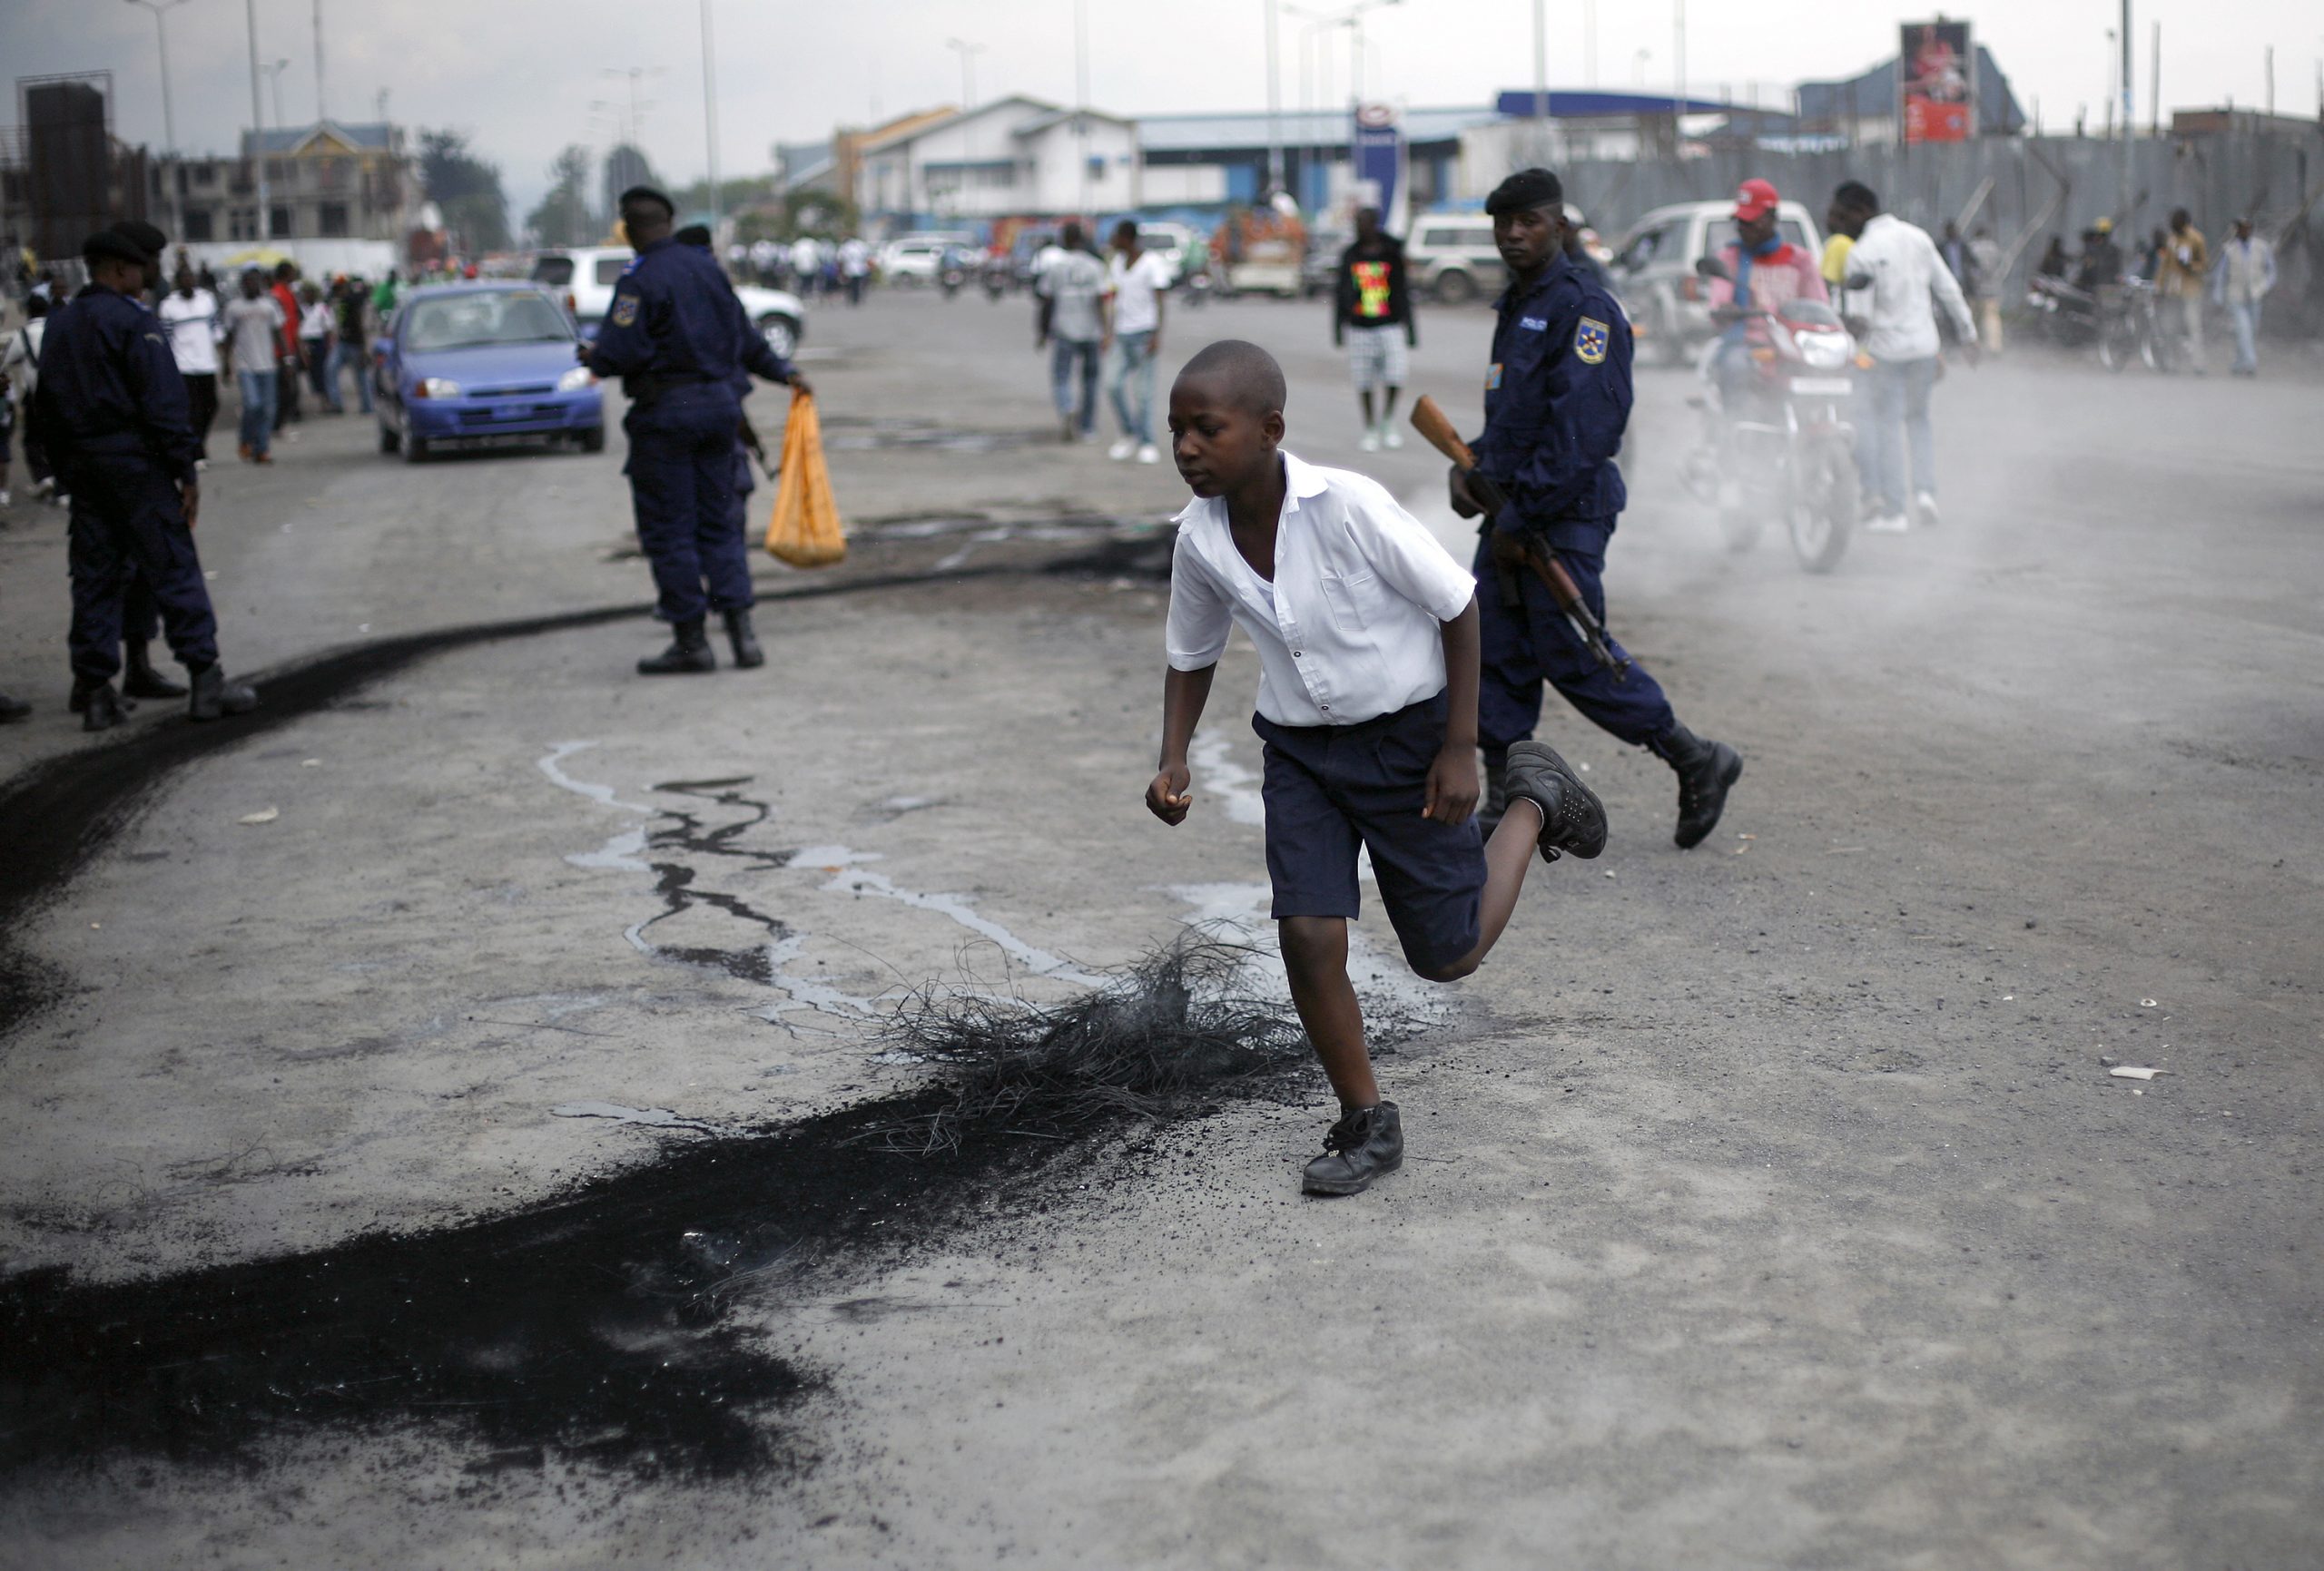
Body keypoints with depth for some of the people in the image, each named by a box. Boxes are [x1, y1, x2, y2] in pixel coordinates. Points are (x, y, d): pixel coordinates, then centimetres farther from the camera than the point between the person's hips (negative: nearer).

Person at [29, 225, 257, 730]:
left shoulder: (60, 326, 14)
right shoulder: (133, 321, -10)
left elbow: (46, 405, 16)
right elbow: (164, 403, -15)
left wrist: (66, 466, 18)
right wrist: (186, 471, -13)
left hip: (80, 462, 7)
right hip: (134, 460, -7)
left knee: (94, 575, 9)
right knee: (174, 570, -4)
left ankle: (94, 692, 8)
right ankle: (206, 680, -4)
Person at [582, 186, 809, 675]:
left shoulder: (639, 280, -13)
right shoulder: (708, 267, 9)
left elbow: (621, 352, -18)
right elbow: (744, 336, 16)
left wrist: (593, 357, 3)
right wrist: (784, 372, 29)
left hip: (666, 413, -7)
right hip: (720, 404, 7)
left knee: (668, 529, 1)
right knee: (718, 521, 12)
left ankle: (690, 642, 3)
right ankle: (741, 630, 6)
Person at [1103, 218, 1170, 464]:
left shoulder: (1153, 262, -7)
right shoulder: (1117, 263, 12)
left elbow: (1159, 301, -10)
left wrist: (1157, 336, -17)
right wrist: (1109, 333, 13)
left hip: (1145, 332, -6)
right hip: (1122, 333, 6)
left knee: (1144, 391, -5)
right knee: (1116, 386, -3)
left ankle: (1147, 444, 2)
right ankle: (1129, 436, 11)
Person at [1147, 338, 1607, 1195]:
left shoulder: (1348, 506, -28)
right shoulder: (1199, 539, -12)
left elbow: (1457, 605, -16)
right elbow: (1192, 655, 8)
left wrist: (1460, 748, -14)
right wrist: (1173, 760, -7)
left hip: (1406, 737, -4)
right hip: (1300, 750, 4)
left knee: (1447, 955, 7)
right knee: (1307, 937, -11)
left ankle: (1535, 800, 32)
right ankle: (1367, 1123, 10)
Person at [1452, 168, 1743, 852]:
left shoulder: (1584, 308, -14)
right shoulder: (1513, 306, 16)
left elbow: (1583, 431, -21)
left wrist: (1521, 519, -20)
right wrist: (1468, 466, 7)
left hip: (1564, 518, -9)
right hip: (1510, 513, 9)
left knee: (1575, 658, -4)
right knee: (1496, 657, 6)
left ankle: (1697, 762, 12)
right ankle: (1503, 807, 13)